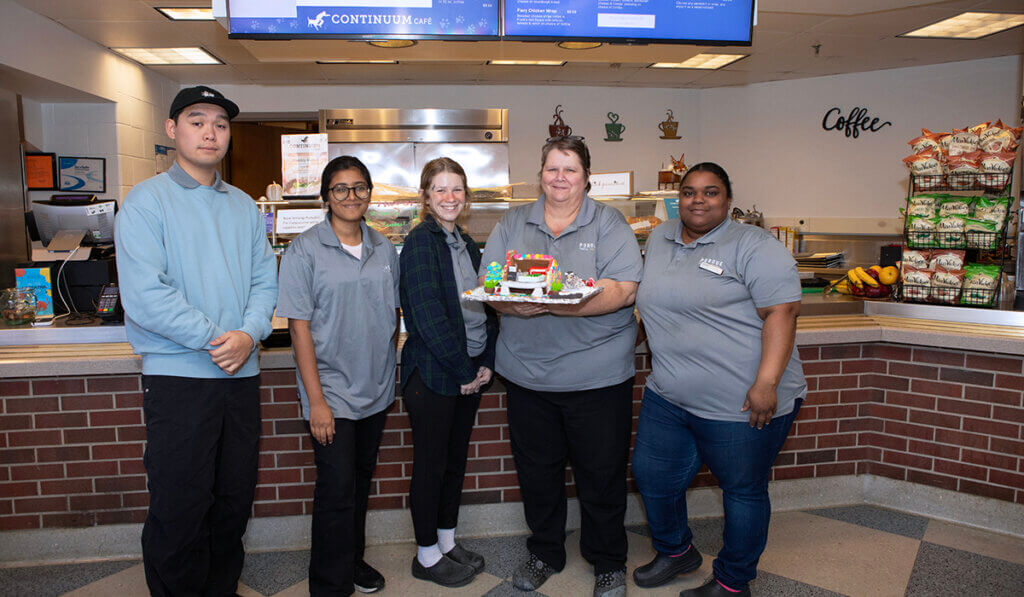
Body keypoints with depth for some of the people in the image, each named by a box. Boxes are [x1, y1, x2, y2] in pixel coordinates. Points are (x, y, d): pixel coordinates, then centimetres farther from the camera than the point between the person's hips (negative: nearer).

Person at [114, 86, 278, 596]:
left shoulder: (244, 206, 12)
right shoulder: (147, 200, -4)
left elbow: (265, 280, 6)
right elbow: (145, 294, -15)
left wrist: (249, 333, -12)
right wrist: (215, 338, -15)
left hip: (241, 373, 5)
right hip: (178, 376, -5)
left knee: (234, 501, 16)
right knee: (179, 513, 3)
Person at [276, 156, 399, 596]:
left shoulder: (384, 249, 6)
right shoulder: (305, 251, -9)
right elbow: (299, 327, -12)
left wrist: (389, 369, 8)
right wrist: (315, 399, -15)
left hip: (376, 389, 5)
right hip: (332, 390, -5)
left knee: (361, 481, 18)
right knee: (337, 489, -2)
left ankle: (353, 559, 37)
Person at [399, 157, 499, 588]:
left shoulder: (467, 245, 11)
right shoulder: (420, 243, -12)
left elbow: (484, 307, 13)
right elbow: (428, 316, -19)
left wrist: (486, 363, 1)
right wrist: (463, 372, -15)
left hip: (470, 371, 7)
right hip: (431, 373, -7)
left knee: (456, 459, 16)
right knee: (431, 464, 5)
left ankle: (447, 542, 33)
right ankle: (427, 556, 21)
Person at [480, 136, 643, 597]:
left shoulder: (609, 224, -1)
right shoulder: (512, 225, 9)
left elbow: (624, 290, -15)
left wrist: (553, 305, -26)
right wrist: (517, 303, -21)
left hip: (597, 375, -3)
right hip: (527, 373, 3)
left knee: (601, 473, 9)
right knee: (536, 471, 16)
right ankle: (544, 553, 39)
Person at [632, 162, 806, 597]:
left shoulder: (754, 247, -11)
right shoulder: (659, 240, 10)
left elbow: (781, 312, -17)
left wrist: (767, 383, -23)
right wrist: (643, 333, 17)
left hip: (740, 404, -6)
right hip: (668, 397, 7)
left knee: (743, 491, 10)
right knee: (651, 476, 15)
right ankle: (676, 553, 40)